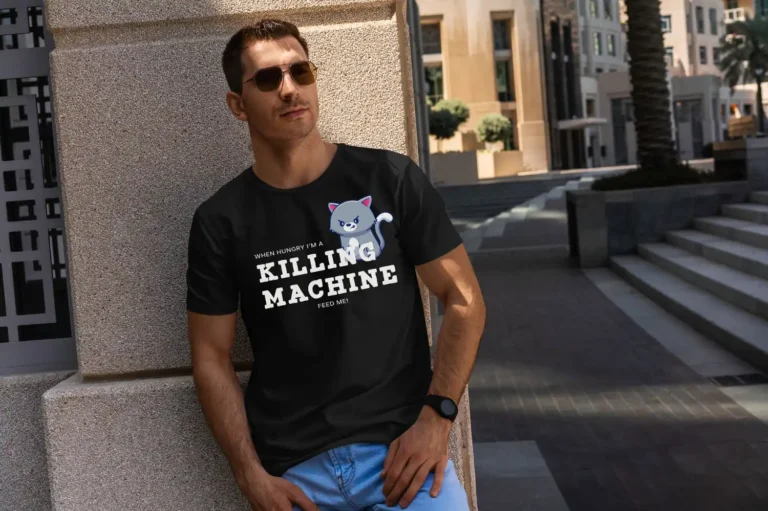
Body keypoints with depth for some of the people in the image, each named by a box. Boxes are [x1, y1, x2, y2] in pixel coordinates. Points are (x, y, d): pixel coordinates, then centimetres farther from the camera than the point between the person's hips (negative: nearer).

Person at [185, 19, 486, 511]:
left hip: (402, 447, -1)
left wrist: (437, 416, -9)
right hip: (292, 467, 1)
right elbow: (212, 357, 4)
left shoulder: (391, 179, -2)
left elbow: (464, 300, 1)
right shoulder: (221, 220, 1)